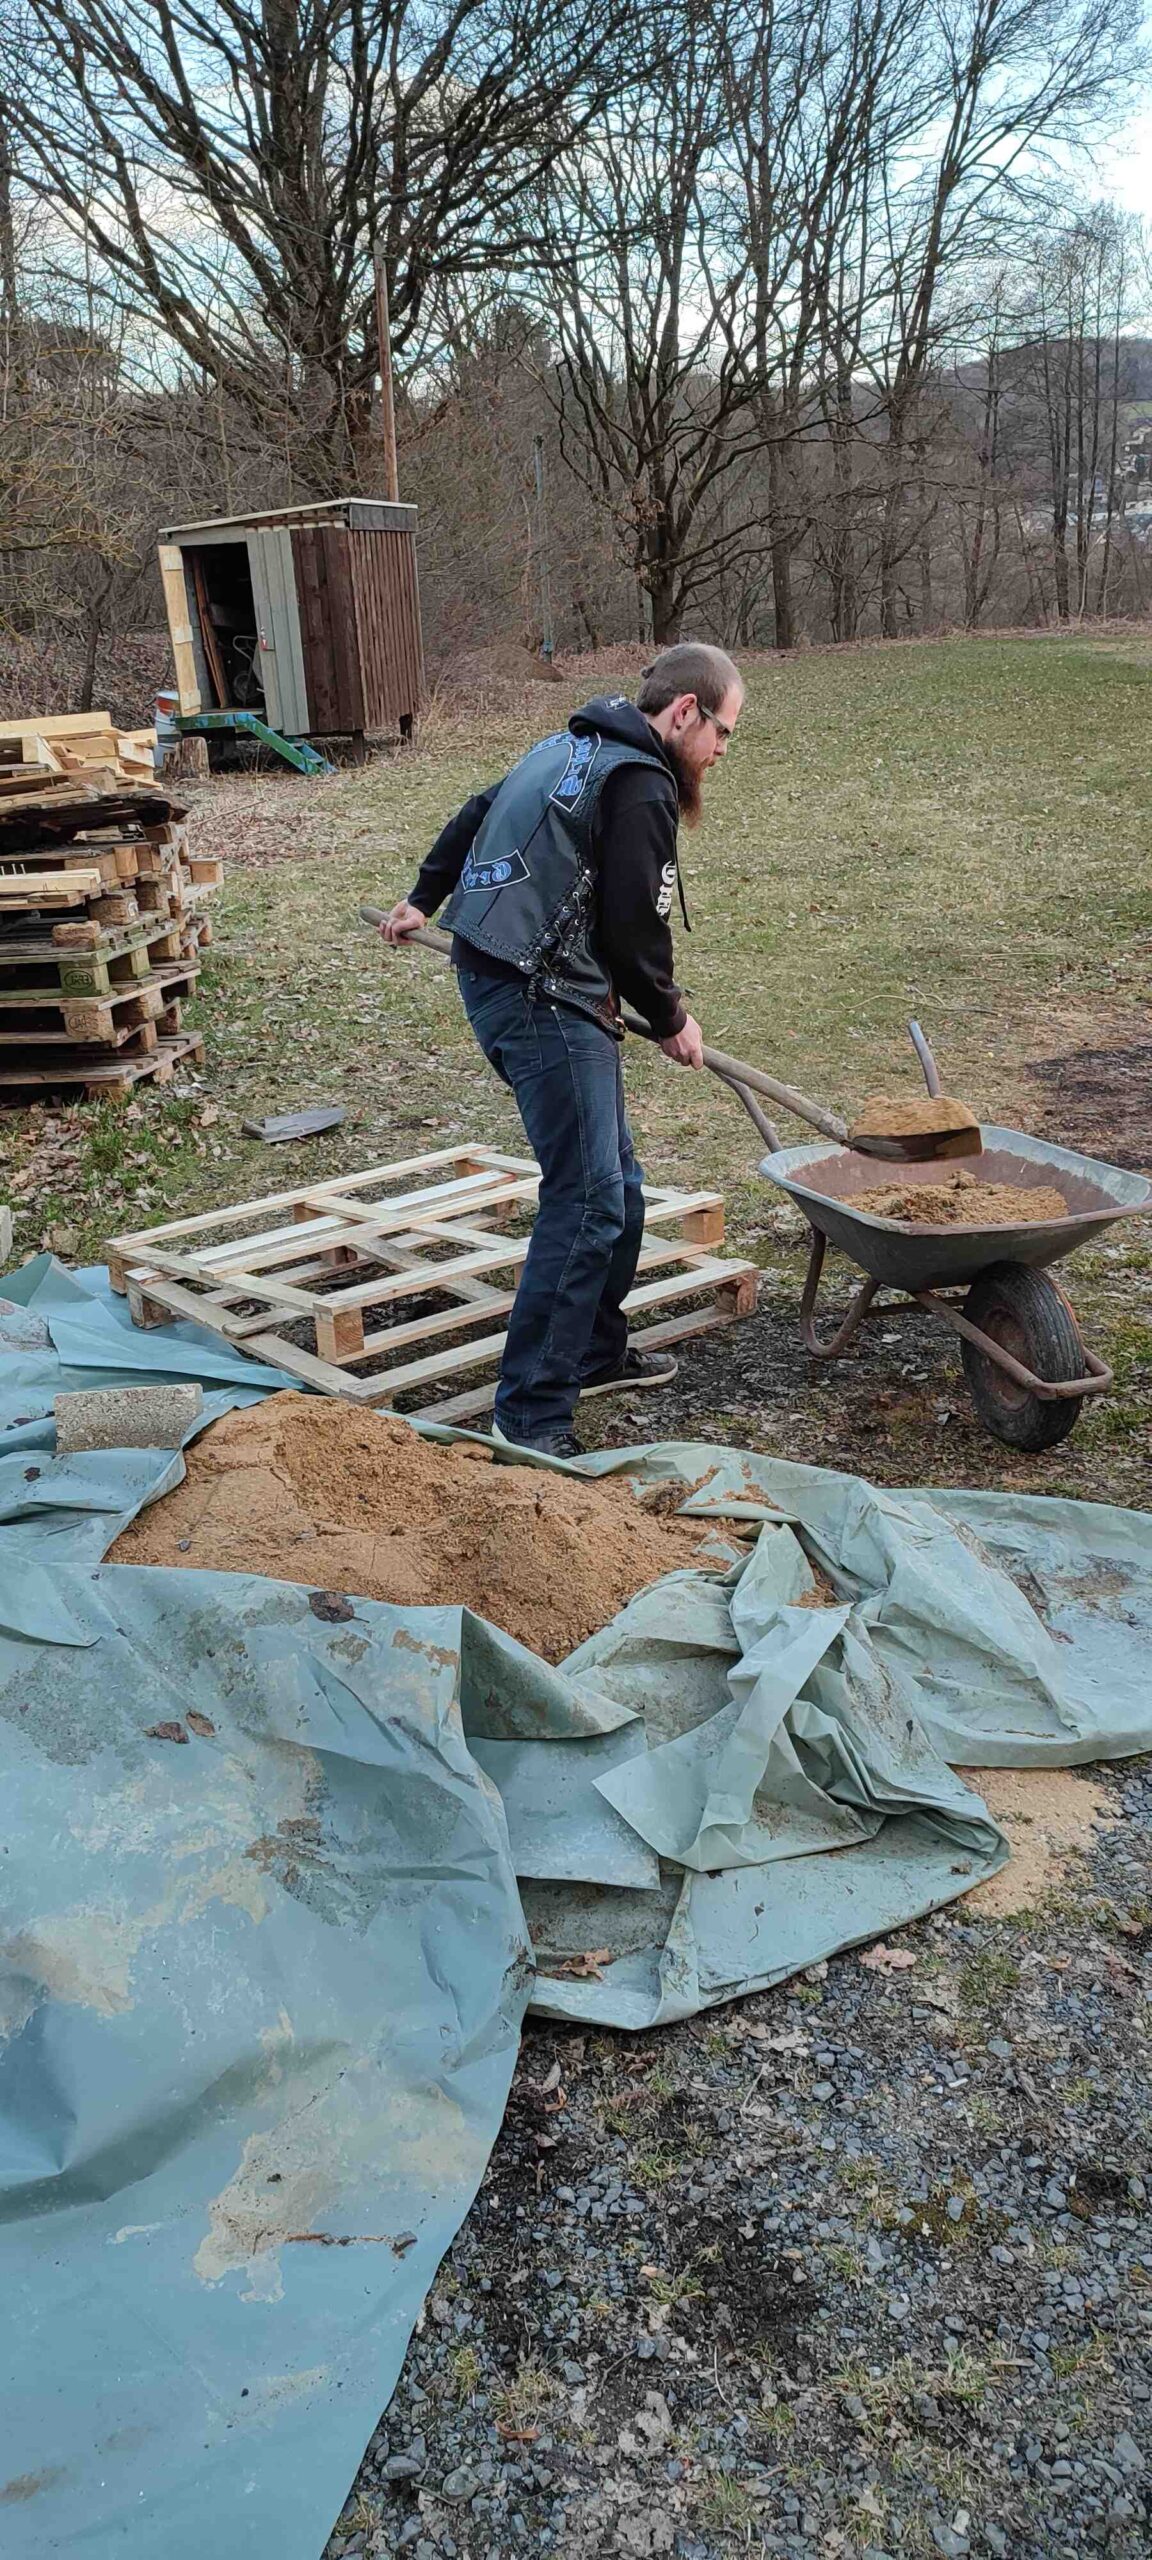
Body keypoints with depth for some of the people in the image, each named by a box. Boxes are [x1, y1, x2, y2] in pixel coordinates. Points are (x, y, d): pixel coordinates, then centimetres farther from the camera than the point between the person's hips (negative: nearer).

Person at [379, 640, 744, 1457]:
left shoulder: (576, 747, 19)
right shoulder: (641, 787, -13)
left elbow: (475, 816, 30)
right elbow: (633, 930, -13)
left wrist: (425, 898, 44)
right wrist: (671, 1020, 4)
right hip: (543, 998, -11)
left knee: (616, 1183, 17)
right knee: (588, 1199, -12)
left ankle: (596, 1351, 31)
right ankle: (533, 1415, -10)